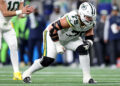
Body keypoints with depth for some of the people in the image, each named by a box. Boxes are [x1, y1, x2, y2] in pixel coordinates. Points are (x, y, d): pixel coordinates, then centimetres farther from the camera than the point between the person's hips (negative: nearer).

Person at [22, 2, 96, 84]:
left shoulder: (90, 23, -17)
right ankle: (27, 73, 7)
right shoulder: (72, 19, -39)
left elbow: (90, 37, -4)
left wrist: (88, 43, -30)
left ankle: (87, 77, -9)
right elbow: (53, 28, -34)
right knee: (48, 60, -16)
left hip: (69, 38, 6)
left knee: (83, 49, -16)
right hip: (52, 34, -6)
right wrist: (58, 45, -27)